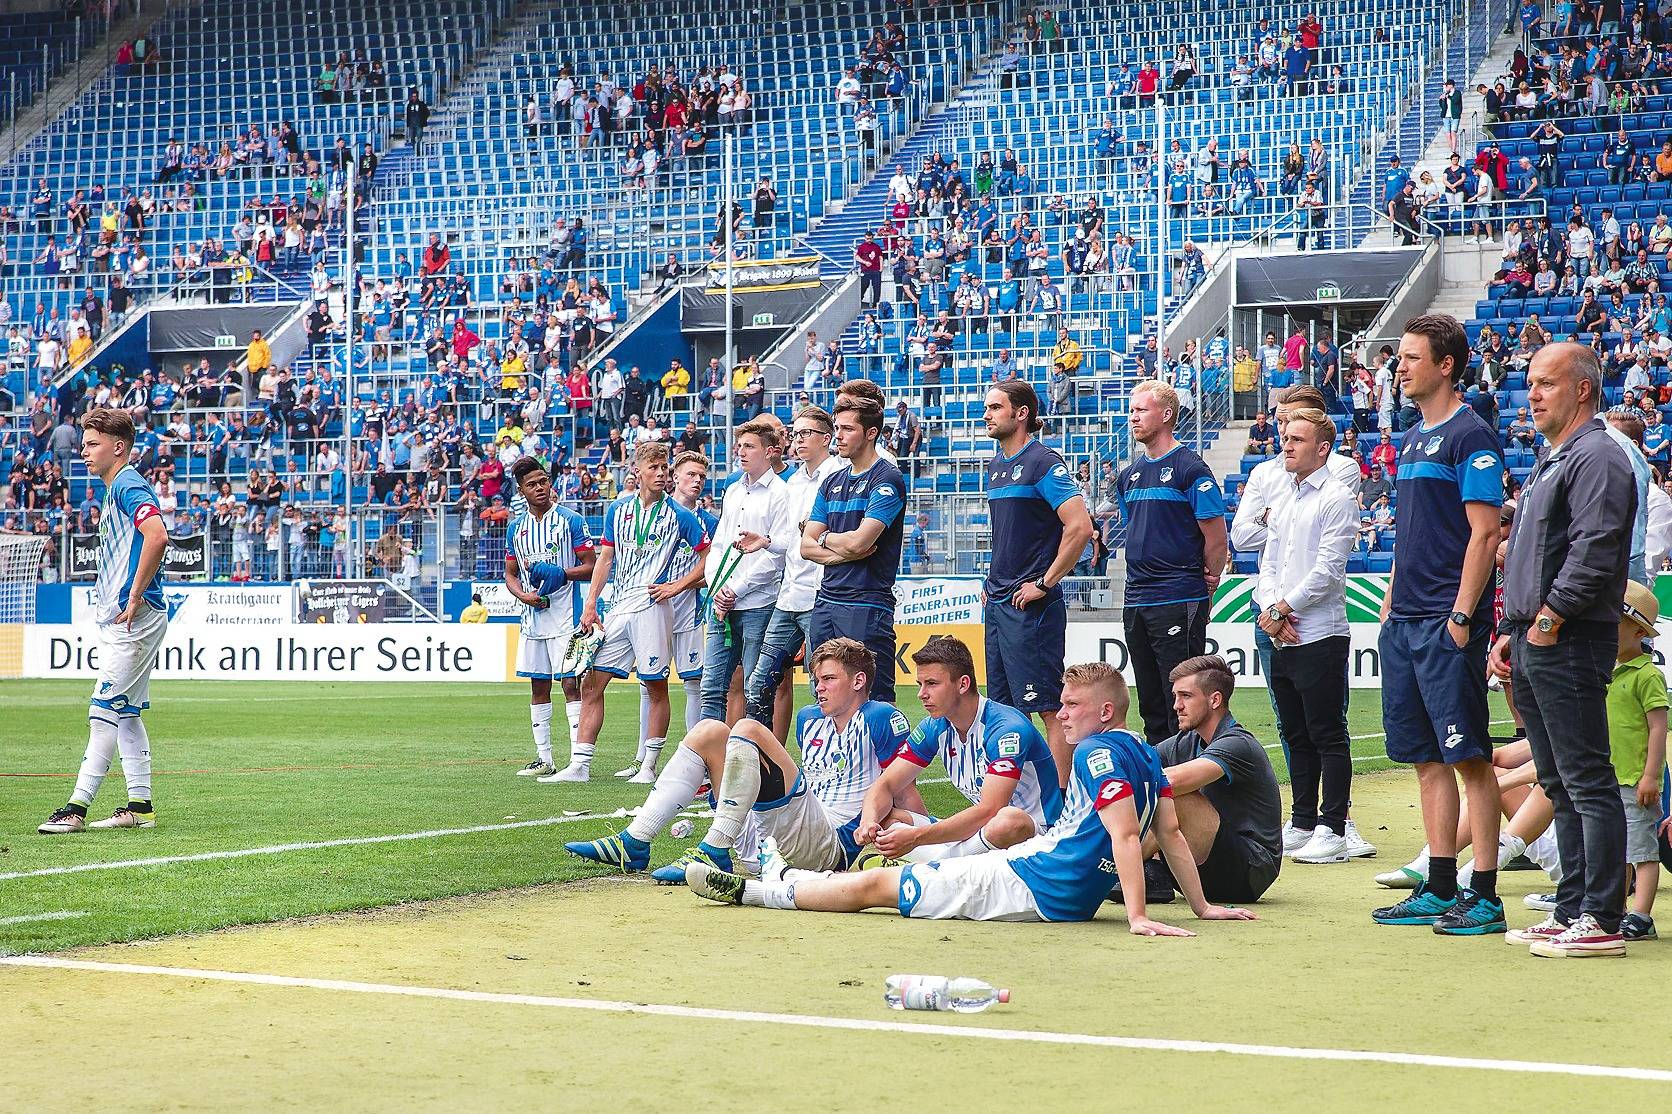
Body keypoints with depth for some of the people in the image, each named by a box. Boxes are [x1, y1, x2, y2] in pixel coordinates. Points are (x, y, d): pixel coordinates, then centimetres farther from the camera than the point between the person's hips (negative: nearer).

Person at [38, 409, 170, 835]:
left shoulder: (129, 485, -13)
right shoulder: (113, 491, 19)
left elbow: (157, 537, -29)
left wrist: (135, 598, -24)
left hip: (136, 620, -11)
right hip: (119, 620, 11)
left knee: (105, 713, -10)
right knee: (125, 714, 11)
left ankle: (77, 808, -10)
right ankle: (140, 806, 14)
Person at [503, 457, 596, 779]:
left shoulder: (570, 520, -3)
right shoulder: (517, 527, 12)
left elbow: (591, 566, -5)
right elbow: (510, 575, 16)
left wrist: (560, 573, -20)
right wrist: (524, 595, -4)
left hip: (565, 619, -6)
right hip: (532, 617, 6)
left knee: (571, 684, -9)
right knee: (538, 688, 9)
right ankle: (543, 760, 16)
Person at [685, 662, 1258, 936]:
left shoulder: (1100, 751, -17)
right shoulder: (1144, 754, 12)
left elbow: (1125, 834, -26)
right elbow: (1170, 832, 13)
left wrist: (1138, 916, -33)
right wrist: (1202, 907, 17)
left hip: (1030, 886, -9)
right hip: (1069, 896, 9)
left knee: (872, 886, 1)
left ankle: (749, 890, 13)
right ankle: (788, 878, 47)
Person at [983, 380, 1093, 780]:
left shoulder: (1043, 461, -11)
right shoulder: (996, 465, 16)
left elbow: (1080, 527, -20)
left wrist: (1044, 584, -17)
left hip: (1030, 603, -9)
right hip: (998, 603, 9)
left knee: (1048, 707, -8)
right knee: (1005, 707, 11)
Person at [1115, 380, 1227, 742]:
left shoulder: (1190, 468, -7)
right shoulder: (1129, 475, 15)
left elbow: (1216, 537, -7)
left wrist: (1208, 581, 1)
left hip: (1179, 602, -8)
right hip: (1136, 601, 8)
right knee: (1151, 703, 11)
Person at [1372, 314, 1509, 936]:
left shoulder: (1470, 436, -9)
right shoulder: (1411, 440, 18)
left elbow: (1484, 533, -14)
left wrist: (1462, 615, -19)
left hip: (1448, 625, -9)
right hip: (1404, 623, 9)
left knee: (1469, 756, -6)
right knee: (1427, 759, 10)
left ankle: (1486, 897, -4)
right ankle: (1439, 890, 15)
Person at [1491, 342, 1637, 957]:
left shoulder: (1598, 457, -10)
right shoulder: (1549, 463, 22)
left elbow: (1595, 551, -21)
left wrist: (1551, 617, -17)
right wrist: (1512, 630, 18)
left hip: (1570, 645, -10)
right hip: (1535, 642, 10)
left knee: (1588, 781, -9)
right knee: (1559, 785, 12)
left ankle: (1602, 920, -8)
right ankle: (1572, 910, 17)